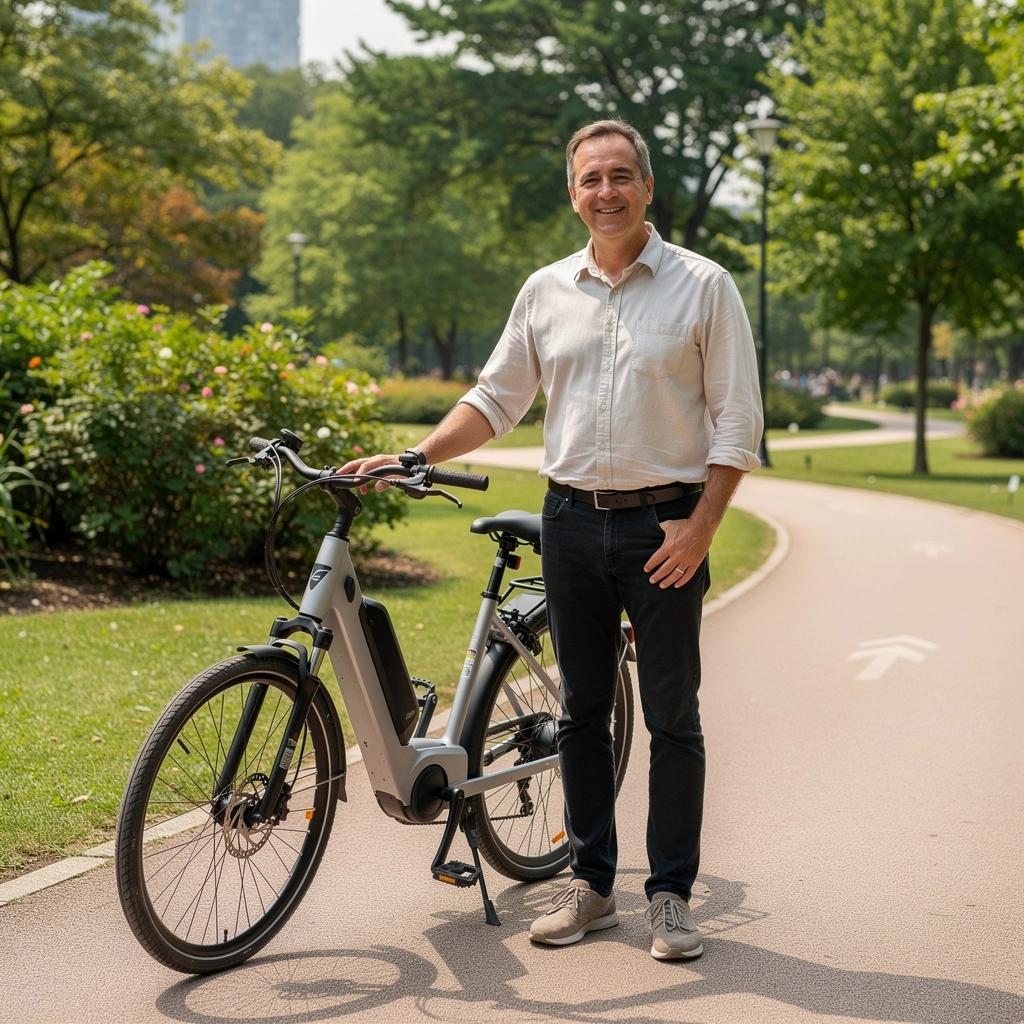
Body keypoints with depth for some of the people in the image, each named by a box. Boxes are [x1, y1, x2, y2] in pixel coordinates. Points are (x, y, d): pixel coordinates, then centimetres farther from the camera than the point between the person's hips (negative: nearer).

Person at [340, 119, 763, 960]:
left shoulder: (704, 286, -2)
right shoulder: (547, 291, 8)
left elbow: (737, 418, -4)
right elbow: (497, 399, 14)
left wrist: (702, 525, -12)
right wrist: (410, 459, 3)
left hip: (664, 524, -3)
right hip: (571, 520, 4)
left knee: (672, 717, 2)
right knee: (582, 711, 10)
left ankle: (672, 894, 12)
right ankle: (591, 885, 21)